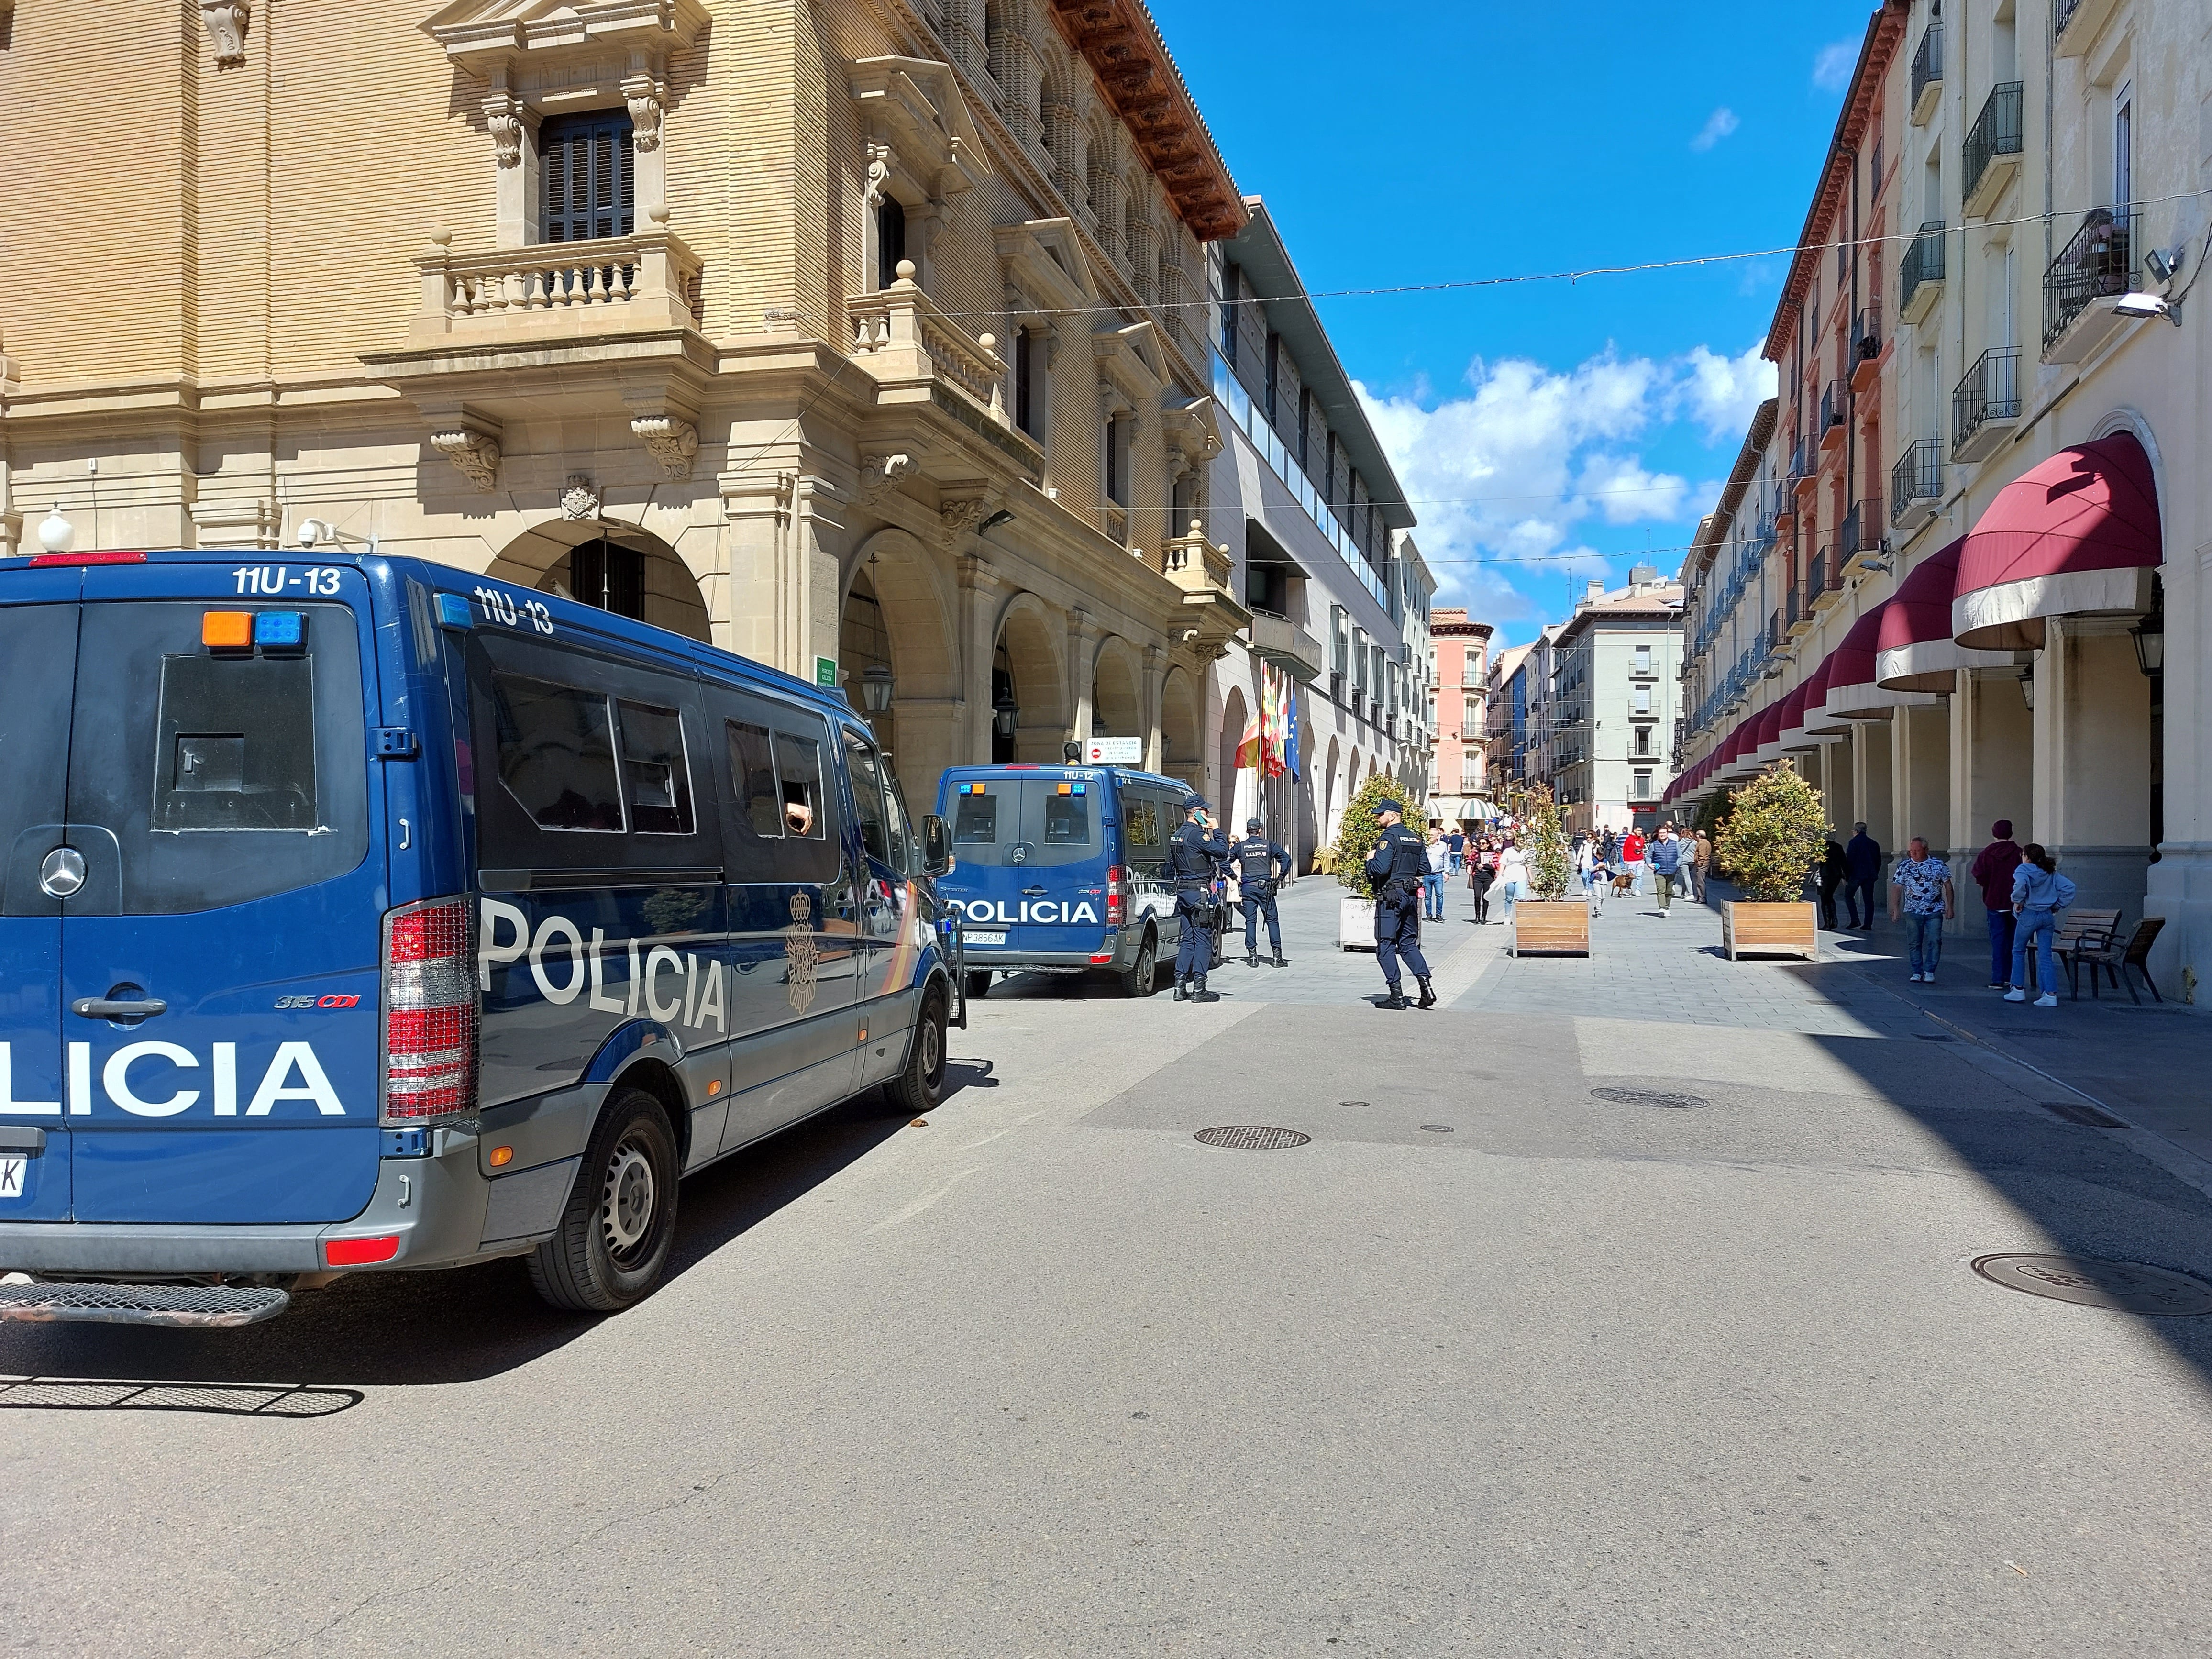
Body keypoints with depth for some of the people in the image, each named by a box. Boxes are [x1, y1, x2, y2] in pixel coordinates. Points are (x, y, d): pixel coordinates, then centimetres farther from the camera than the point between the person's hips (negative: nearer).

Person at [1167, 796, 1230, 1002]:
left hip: (1182, 891, 9)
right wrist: (1216, 831, -5)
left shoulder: (1176, 836, 14)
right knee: (1202, 940, -4)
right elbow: (1222, 852, -15)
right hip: (1199, 892, -9)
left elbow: (1171, 865, 21)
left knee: (1187, 940, 12)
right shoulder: (1197, 834, -14)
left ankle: (1180, 987, 8)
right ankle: (1199, 989, -5)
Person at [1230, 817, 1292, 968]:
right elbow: (1286, 858, -4)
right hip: (1265, 887, -1)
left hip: (1247, 887, 1)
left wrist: (1235, 877, 10)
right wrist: (1280, 878, 3)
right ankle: (1277, 957, 0)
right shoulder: (1269, 845, 3)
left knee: (1250, 921, 5)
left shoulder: (1240, 847, 5)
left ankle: (1253, 957, 2)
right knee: (1272, 920, 4)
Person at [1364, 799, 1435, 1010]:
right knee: (1408, 944, 15)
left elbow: (1380, 869, -22)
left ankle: (1397, 996, -3)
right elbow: (1425, 869, 12)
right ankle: (1426, 985, -1)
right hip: (1410, 895, 8)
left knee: (1385, 946, -1)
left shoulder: (1389, 837, -12)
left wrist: (1370, 860, -3)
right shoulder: (1415, 838, 13)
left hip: (1390, 896, -8)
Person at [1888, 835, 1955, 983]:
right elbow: (1897, 888, 5)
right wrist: (1895, 909, -1)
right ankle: (1917, 973, 12)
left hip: (1935, 911, -1)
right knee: (1915, 944, 5)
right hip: (1913, 911, 1)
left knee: (1934, 942, -7)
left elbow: (1948, 886, 7)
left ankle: (1929, 972, 1)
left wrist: (1949, 907, 4)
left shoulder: (1939, 865, 1)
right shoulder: (1904, 866, 3)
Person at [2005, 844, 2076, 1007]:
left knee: (2019, 952, 12)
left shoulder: (2024, 869, -7)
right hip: (2048, 916, 5)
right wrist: (2058, 905, 8)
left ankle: (2018, 989, 12)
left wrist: (2017, 901, -15)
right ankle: (2051, 994, 0)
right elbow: (2069, 888, 3)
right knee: (2045, 956, 5)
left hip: (2029, 915, -5)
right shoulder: (2051, 873, 10)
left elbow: (2021, 883, -29)